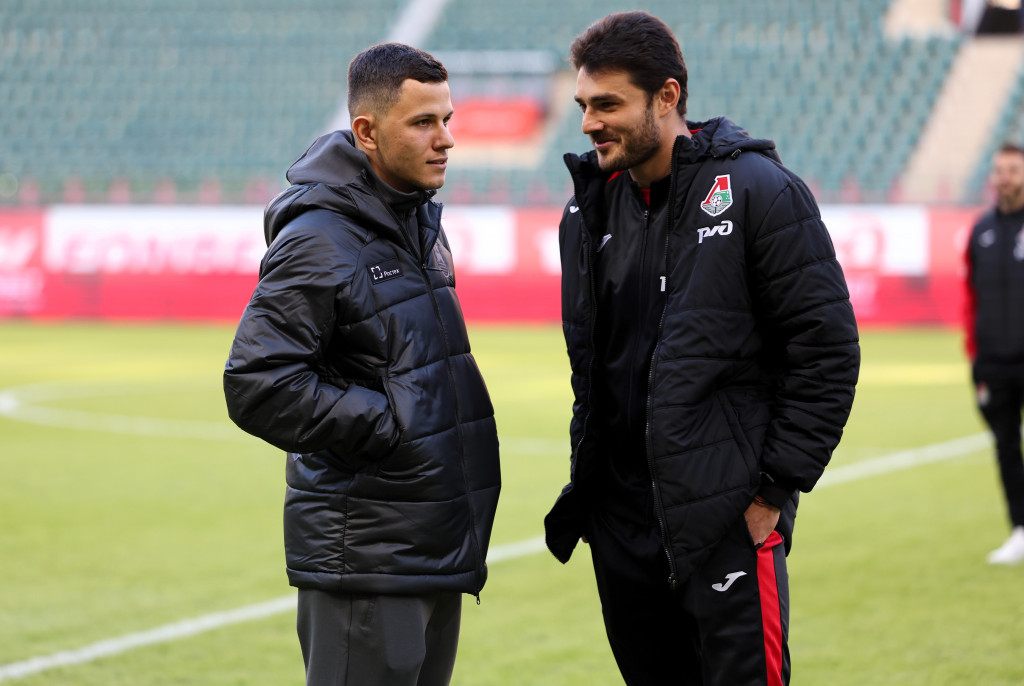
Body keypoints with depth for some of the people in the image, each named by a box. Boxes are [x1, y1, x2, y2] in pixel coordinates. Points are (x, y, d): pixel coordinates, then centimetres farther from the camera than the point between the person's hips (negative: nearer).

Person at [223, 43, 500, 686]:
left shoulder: (421, 222, 14)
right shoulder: (318, 240, -16)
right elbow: (257, 386, -23)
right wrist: (387, 423, -19)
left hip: (436, 549, 9)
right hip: (364, 554, -9)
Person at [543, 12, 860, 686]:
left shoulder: (758, 192, -9)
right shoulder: (589, 212, 11)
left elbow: (827, 348, -10)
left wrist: (775, 489, -12)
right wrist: (587, 475, 13)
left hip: (729, 520, -6)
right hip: (620, 519, 6)